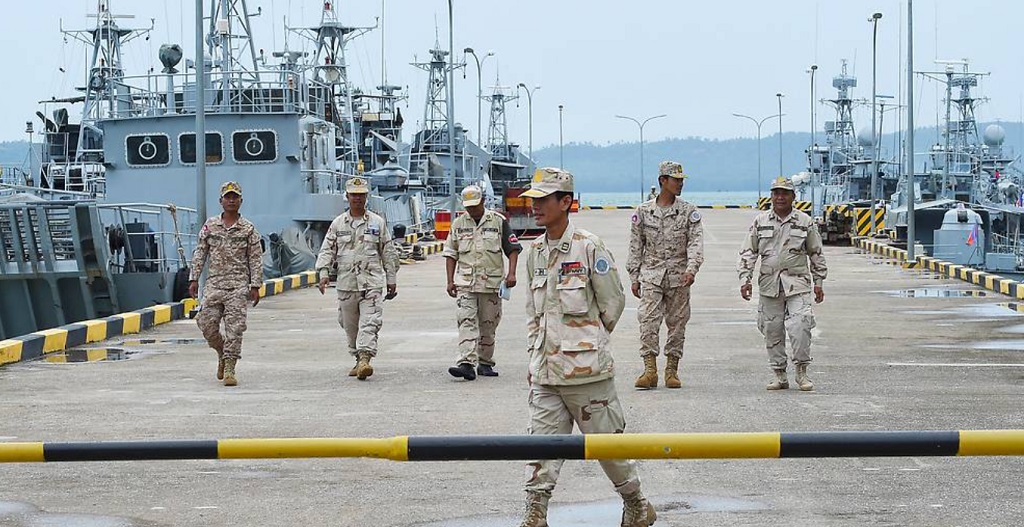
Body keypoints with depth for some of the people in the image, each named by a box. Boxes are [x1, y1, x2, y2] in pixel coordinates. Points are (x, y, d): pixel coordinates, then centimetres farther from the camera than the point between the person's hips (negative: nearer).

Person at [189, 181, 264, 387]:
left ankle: (229, 368, -2)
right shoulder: (210, 225, 9)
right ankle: (223, 354, 24)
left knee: (234, 327, -7)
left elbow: (256, 259, 2)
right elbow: (200, 253, 11)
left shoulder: (248, 229, 3)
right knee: (206, 323, -2)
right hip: (214, 283, 2)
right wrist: (194, 279, 5)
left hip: (238, 286, -2)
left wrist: (255, 286, -4)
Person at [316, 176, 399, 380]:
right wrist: (324, 273, -8)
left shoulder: (378, 223, 7)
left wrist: (391, 280, 10)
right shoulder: (338, 224, 9)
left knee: (369, 323, -15)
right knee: (350, 325, 9)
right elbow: (327, 250, 8)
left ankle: (365, 358, -24)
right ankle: (359, 360, 23)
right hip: (346, 283, 2)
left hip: (372, 282, -2)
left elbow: (388, 253, 11)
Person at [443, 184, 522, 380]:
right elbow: (451, 254, 12)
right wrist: (450, 280, 5)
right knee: (467, 321, -12)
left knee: (488, 324, 7)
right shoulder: (458, 224, 8)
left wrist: (511, 273, -8)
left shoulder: (498, 221, 1)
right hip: (465, 283, 1)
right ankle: (466, 363, -21)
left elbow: (513, 248, 4)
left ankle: (485, 362, 19)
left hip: (491, 282, -1)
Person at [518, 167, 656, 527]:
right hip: (545, 372, 5)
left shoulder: (589, 248, -9)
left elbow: (613, 302, -3)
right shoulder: (535, 253, 10)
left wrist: (588, 342, 5)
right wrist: (534, 354, 14)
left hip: (586, 367, -5)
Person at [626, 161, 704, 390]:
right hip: (651, 274, -1)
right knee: (648, 321, -12)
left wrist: (691, 269, -21)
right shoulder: (643, 211, 5)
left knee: (677, 324, 4)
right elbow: (635, 247, 9)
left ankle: (672, 371, 12)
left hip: (679, 276, 1)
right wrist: (634, 278, 5)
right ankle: (650, 369, -12)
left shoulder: (689, 211, 4)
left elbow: (696, 242, -5)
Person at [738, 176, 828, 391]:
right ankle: (780, 376, 14)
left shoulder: (805, 222, 5)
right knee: (772, 331, 4)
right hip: (769, 284, 2)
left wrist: (818, 282, 9)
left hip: (797, 283, -2)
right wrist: (745, 279, -1)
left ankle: (802, 372, -1)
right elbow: (748, 252, 9)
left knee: (800, 327, -15)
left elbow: (816, 254, 12)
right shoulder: (760, 221, 7)